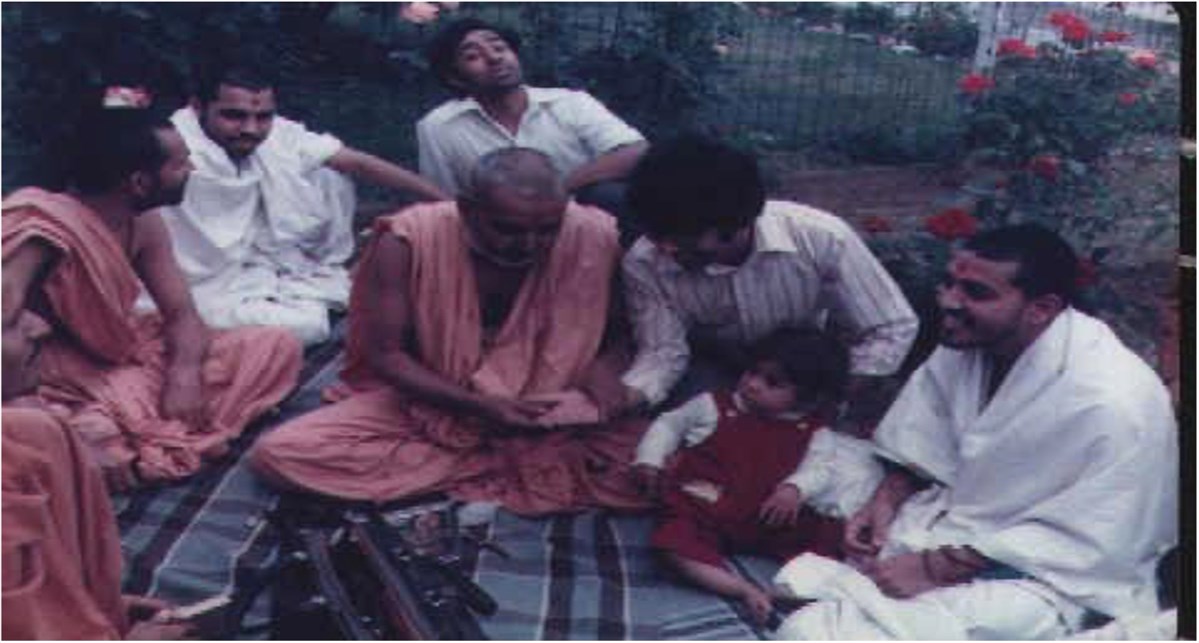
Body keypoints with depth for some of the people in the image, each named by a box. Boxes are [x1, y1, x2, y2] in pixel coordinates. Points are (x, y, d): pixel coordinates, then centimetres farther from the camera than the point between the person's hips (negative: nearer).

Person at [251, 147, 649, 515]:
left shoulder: (594, 239, -18)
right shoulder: (407, 242, -20)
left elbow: (609, 343, -3)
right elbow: (384, 354, -12)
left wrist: (608, 412, -24)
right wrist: (479, 405, -25)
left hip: (553, 417, 0)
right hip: (426, 403, 1)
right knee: (279, 455, -20)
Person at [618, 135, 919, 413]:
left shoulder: (821, 237, -32)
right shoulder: (644, 264, -27)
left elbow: (893, 328, -23)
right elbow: (662, 353, -20)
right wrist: (622, 398, -42)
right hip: (716, 367, 1)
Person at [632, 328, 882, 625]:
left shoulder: (813, 433, 9)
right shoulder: (714, 405, 11)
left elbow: (820, 465, -4)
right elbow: (669, 424, 18)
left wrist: (795, 489, -24)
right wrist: (650, 460, 3)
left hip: (768, 517, 1)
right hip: (701, 510, -1)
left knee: (826, 531, -17)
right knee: (676, 545, -32)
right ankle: (744, 590, -37)